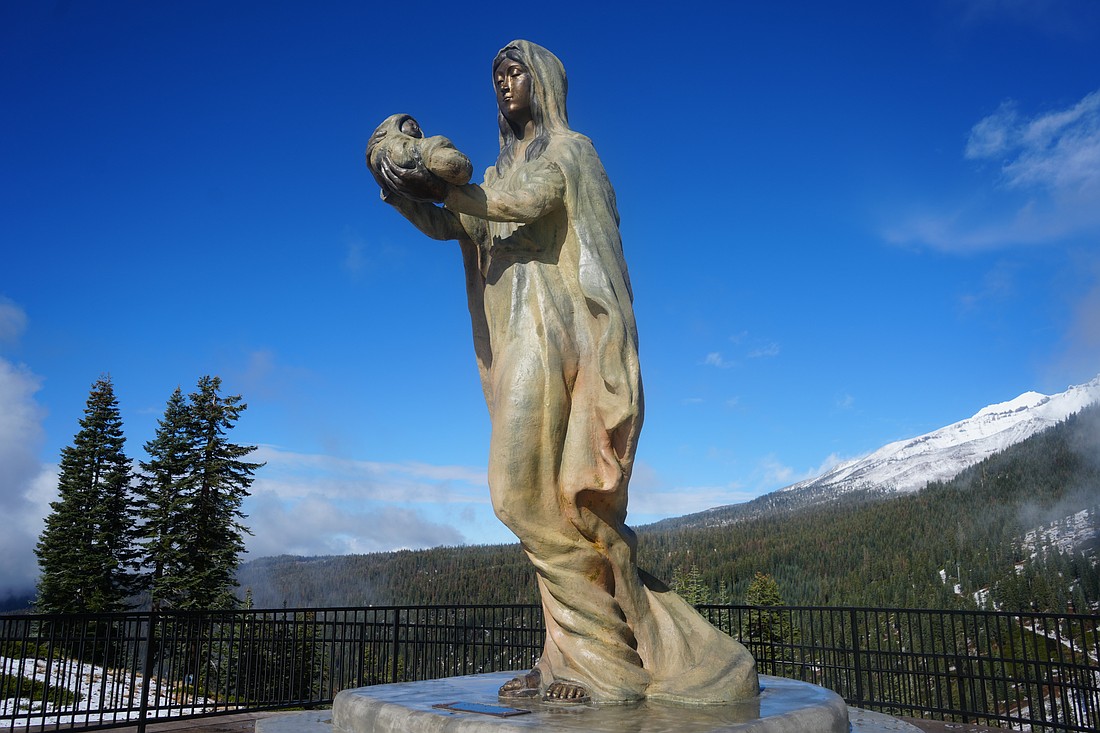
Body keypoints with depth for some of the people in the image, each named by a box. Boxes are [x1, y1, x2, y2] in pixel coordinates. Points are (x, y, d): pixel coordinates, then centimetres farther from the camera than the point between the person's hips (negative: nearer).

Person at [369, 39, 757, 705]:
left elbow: (527, 200, -15)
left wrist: (440, 186, -10)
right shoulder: (502, 171, 26)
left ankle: (604, 662, -9)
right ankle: (578, 658, 4)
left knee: (533, 487, -16)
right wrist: (399, 193, -5)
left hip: (561, 334, -8)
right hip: (521, 343, 8)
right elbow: (443, 225, 13)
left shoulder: (569, 147, 5)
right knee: (544, 496, 1)